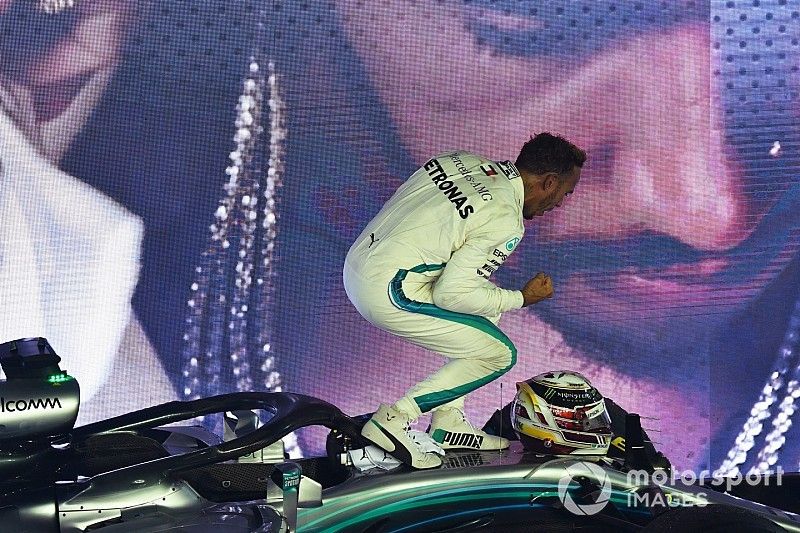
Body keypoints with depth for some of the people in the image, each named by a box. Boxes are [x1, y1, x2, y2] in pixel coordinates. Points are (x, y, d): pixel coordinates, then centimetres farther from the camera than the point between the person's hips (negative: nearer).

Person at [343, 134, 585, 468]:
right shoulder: (506, 222, -14)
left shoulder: (466, 160, 10)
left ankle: (448, 423, 19)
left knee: (487, 306, 20)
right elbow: (452, 293, -18)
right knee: (499, 354, 1)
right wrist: (522, 299, -4)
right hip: (389, 293, -9)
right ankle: (394, 420, -3)